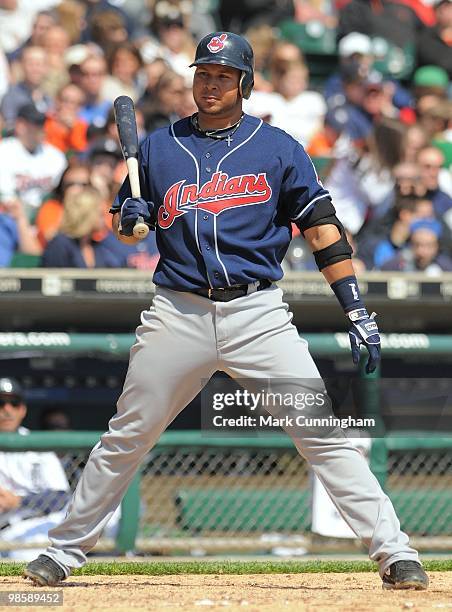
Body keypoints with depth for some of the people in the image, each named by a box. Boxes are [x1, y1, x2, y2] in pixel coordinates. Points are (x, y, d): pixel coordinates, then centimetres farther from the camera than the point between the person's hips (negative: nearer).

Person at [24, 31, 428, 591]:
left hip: (257, 314, -1)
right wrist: (128, 219, -8)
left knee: (323, 434, -9)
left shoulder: (277, 147, 6)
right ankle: (64, 550, 18)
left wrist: (357, 313, -4)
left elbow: (321, 228, 4)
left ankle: (394, 553, -8)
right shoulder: (157, 148, 12)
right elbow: (125, 227, 18)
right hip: (177, 313, 2)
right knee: (125, 438, 5)